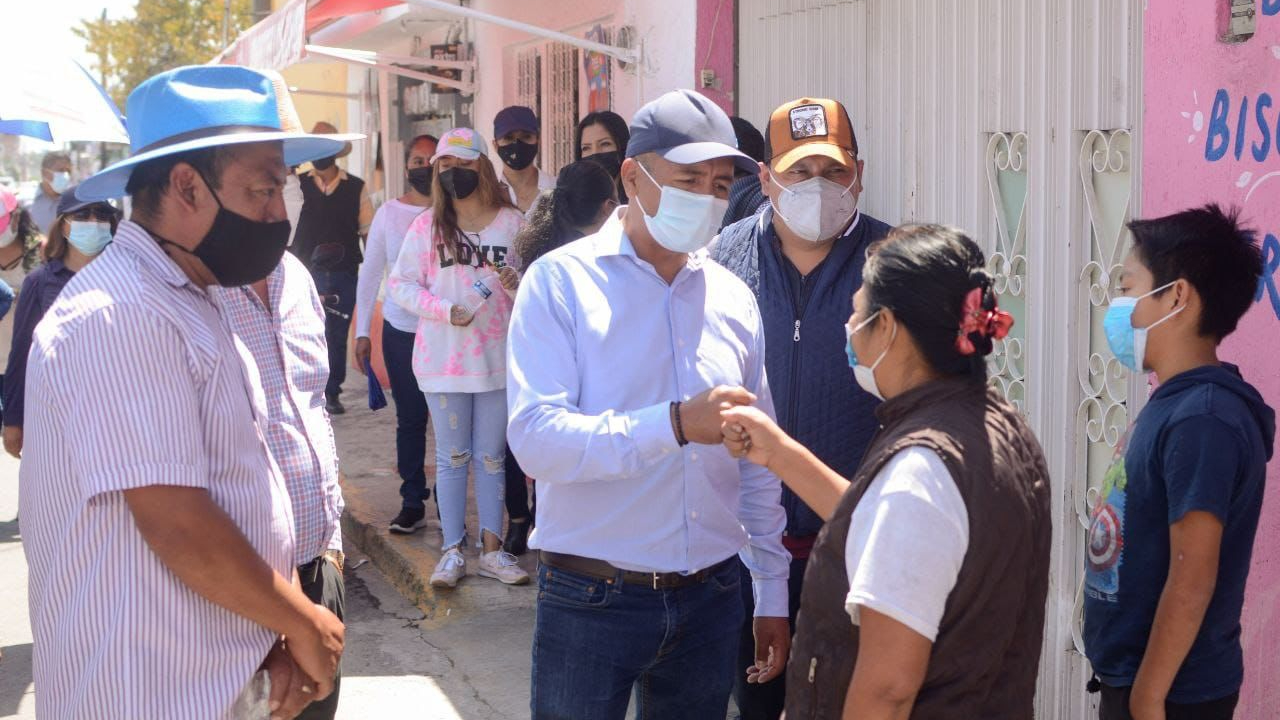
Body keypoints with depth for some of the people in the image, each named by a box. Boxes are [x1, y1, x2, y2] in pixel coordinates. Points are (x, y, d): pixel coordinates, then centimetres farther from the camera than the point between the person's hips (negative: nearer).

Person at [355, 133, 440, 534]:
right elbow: (370, 273, 7)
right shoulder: (389, 213, 4)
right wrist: (362, 332, 5)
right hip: (400, 331, 2)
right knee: (410, 419, 7)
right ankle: (413, 503, 15)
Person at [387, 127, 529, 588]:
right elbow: (400, 284, -3)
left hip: (497, 357, 0)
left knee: (491, 457, 10)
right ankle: (452, 552, 14)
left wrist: (518, 284, -18)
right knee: (452, 457, 8)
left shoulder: (512, 222, -1)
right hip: (443, 357, 0)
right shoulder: (427, 225, -2)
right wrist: (445, 310, -17)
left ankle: (492, 550, 18)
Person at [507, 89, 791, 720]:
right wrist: (675, 424, -29)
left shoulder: (733, 298, 8)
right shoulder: (561, 281, -7)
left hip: (709, 598, 4)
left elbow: (757, 463, 14)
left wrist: (772, 594, 13)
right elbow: (536, 439, -20)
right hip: (589, 599, -4)